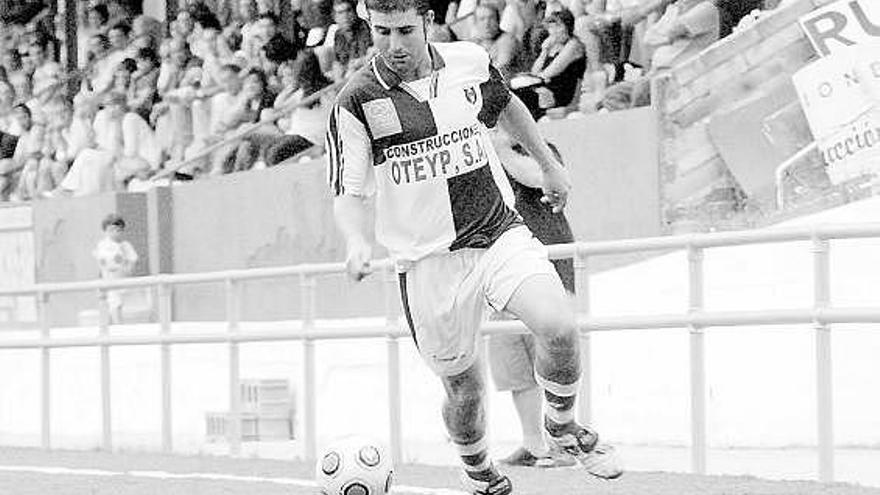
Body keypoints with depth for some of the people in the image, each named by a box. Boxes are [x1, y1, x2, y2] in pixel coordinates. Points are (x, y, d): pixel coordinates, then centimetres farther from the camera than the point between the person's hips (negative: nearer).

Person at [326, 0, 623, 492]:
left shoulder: (471, 62, -1)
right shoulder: (357, 101, -10)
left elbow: (506, 106, 22)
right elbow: (351, 193, -5)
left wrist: (549, 164, 30)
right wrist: (358, 241, -25)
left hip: (499, 232, 2)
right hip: (428, 260, -1)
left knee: (559, 326, -22)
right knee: (464, 391, 5)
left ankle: (563, 424, 7)